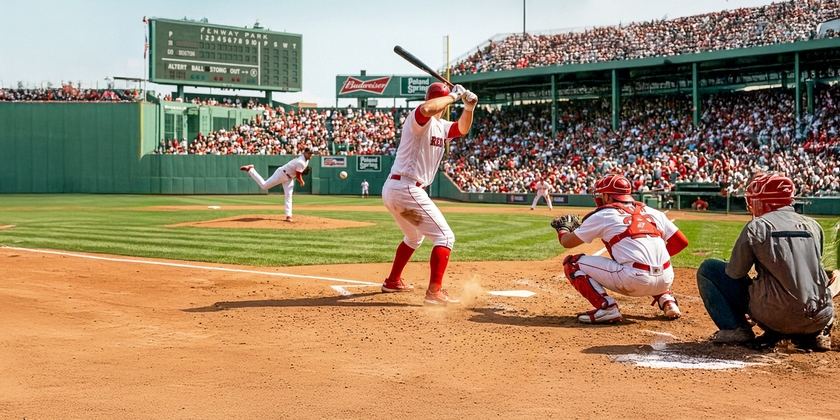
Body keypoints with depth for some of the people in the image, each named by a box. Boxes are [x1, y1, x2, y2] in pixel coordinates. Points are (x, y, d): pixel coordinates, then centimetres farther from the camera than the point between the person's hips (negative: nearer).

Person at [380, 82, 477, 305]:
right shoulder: (419, 118, -12)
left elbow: (462, 129, 25)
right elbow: (427, 109, -36)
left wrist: (469, 107, 7)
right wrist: (453, 95, -22)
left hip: (392, 189, 11)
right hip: (406, 189, -11)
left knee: (414, 237, 31)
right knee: (445, 236, -9)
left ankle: (393, 281, 41)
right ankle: (434, 291, -16)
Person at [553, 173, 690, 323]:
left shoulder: (602, 215, 6)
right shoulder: (652, 212, 19)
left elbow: (566, 242, 13)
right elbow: (681, 242, 18)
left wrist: (562, 228, 36)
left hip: (633, 281, -6)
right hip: (665, 281, 6)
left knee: (572, 263, 8)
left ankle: (606, 307, -6)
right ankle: (667, 301, 19)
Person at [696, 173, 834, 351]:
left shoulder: (757, 226, -2)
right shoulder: (813, 226, 13)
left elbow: (734, 274, 1)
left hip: (777, 315, -5)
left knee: (708, 269, 9)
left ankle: (735, 330, 4)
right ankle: (814, 334, 16)